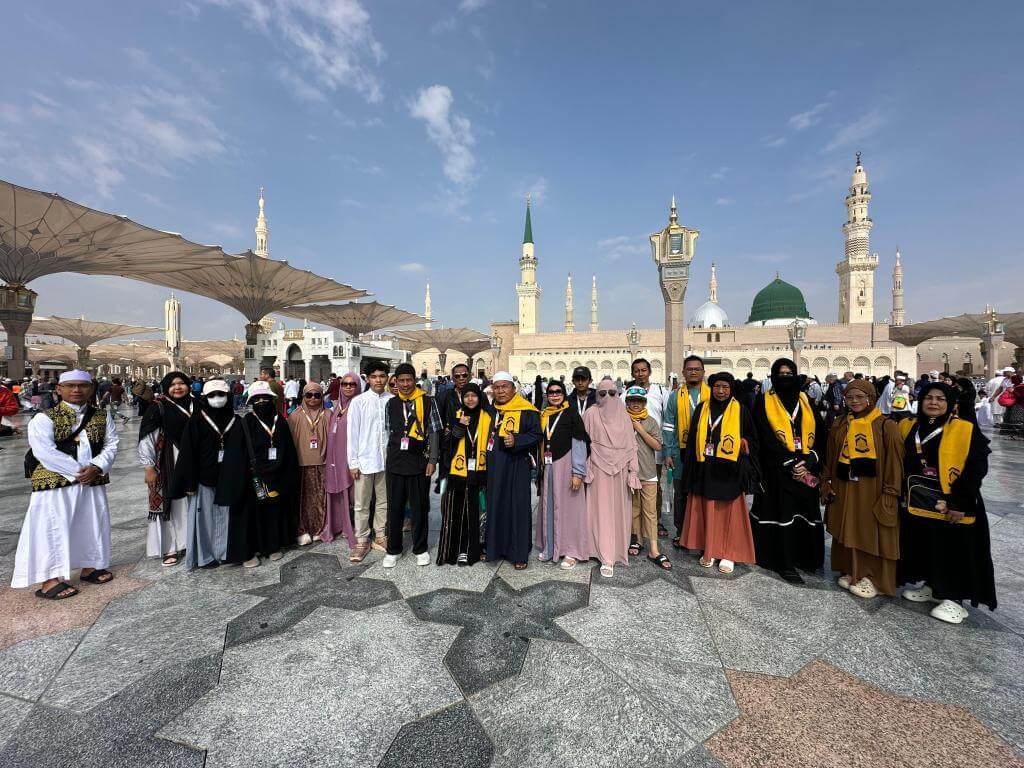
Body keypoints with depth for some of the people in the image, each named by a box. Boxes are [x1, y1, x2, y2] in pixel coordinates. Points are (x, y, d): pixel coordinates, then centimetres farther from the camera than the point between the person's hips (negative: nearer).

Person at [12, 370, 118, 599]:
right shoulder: (44, 418, -6)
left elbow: (111, 444, 3)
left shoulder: (102, 417, 7)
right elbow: (45, 452, -16)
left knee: (93, 524, 13)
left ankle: (89, 567, 29)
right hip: (56, 483, -4)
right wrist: (77, 472, -18)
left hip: (93, 481, 5)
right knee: (53, 529, -2)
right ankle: (49, 580, 9)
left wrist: (96, 467, -14)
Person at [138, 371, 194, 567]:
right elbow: (145, 438, -7)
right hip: (168, 464, -3)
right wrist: (149, 467, -10)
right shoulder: (159, 407, -6)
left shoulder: (196, 405, 5)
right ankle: (170, 548, 17)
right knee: (169, 503, 4)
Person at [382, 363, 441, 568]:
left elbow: (434, 432, -2)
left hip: (419, 463, -2)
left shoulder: (428, 401, -2)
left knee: (420, 508, 7)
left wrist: (432, 460, -6)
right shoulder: (391, 404, 7)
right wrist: (394, 454, 8)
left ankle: (420, 549, 24)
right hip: (395, 464, 3)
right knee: (395, 507, 10)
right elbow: (387, 432, 14)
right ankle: (393, 549, 26)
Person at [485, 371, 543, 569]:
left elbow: (536, 434, -10)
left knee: (517, 508, 1)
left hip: (516, 466, -5)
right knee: (495, 506, 12)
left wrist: (516, 441, -25)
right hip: (494, 466, 5)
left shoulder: (526, 410, -8)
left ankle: (519, 554, 14)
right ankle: (494, 547, 27)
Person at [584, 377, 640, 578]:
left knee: (619, 510, 8)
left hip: (620, 469, 3)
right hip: (599, 469, -3)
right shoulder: (591, 415, -2)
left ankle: (619, 549, 26)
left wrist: (633, 471, 1)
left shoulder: (624, 416, 6)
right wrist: (586, 470, -8)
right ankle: (607, 559, 3)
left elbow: (631, 446, 6)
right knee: (603, 512, -2)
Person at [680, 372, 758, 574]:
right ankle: (708, 551, 20)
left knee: (729, 512, 5)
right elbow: (692, 439, 8)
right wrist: (691, 470, 5)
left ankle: (729, 554, 19)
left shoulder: (740, 411, 1)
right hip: (705, 471, 2)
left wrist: (744, 444, -12)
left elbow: (752, 439, 9)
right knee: (706, 512, 7)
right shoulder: (702, 409, 5)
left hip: (729, 471, -1)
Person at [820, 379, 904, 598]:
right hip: (844, 488, 4)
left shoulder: (886, 426, -6)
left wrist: (890, 493, -13)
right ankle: (851, 571, 27)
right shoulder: (839, 426, 8)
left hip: (873, 489, -4)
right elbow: (830, 458, 12)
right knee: (848, 531, 12)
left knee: (872, 533, 5)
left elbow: (894, 462, -8)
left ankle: (873, 577, 20)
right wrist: (826, 484, 8)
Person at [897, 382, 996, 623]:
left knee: (951, 552, 6)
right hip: (916, 503, 4)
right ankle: (929, 586, 33)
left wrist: (960, 502, -17)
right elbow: (901, 464, 12)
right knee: (922, 548, 16)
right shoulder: (908, 427, 3)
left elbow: (977, 468, -11)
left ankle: (952, 597, 21)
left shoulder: (966, 430, -9)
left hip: (950, 506, -4)